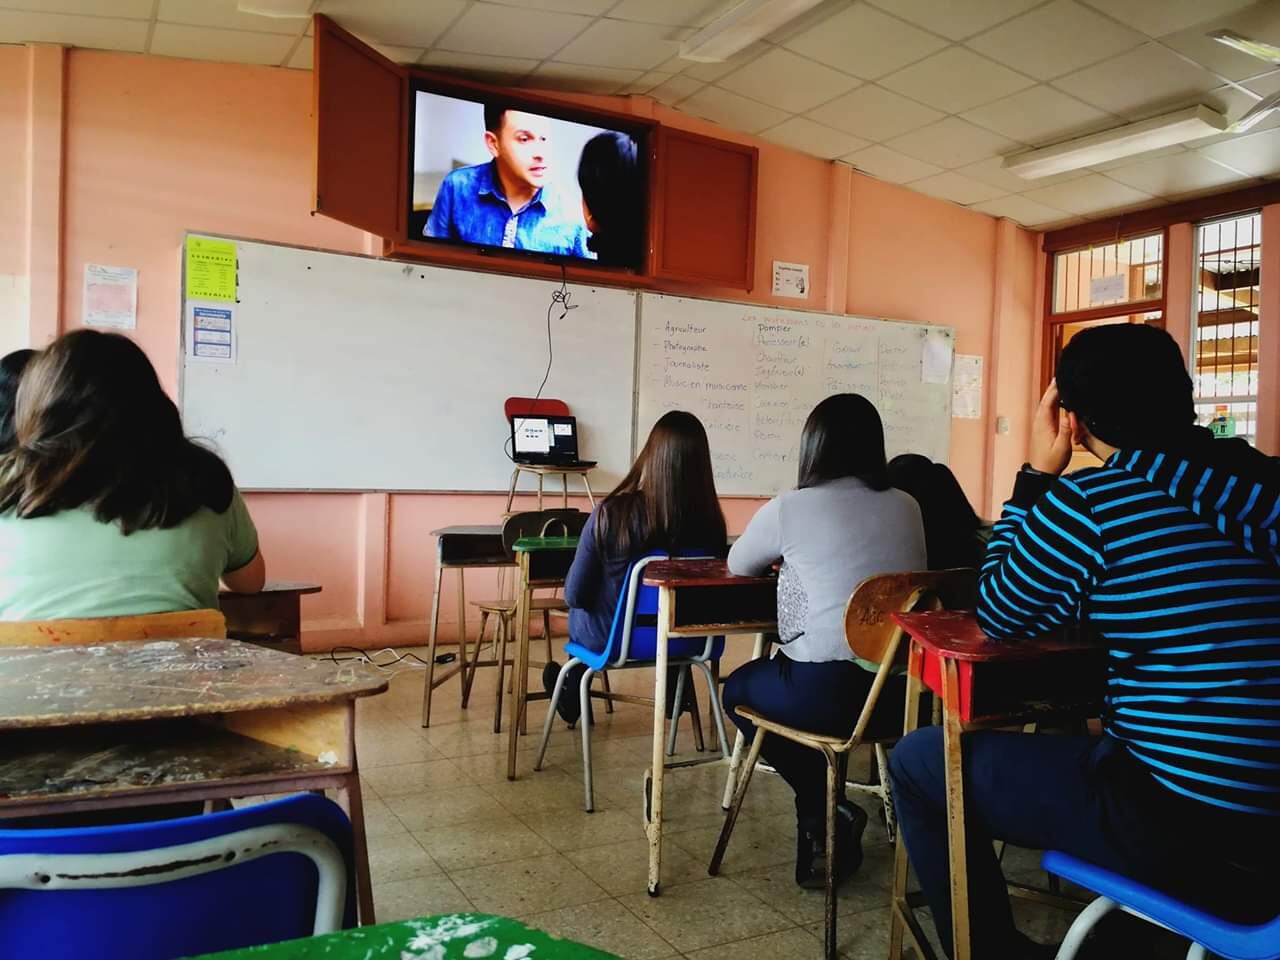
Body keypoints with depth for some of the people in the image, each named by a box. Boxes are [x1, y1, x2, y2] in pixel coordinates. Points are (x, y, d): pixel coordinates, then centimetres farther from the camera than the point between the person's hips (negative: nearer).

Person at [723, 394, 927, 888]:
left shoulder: (789, 508, -4)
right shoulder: (906, 507, 7)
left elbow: (738, 565, 13)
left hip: (825, 691, -5)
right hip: (898, 692, 6)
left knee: (739, 687, 25)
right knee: (768, 677, 31)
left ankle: (823, 810, 15)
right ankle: (827, 813, 28)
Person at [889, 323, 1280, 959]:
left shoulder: (1089, 503, -15)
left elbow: (998, 617, 1)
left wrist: (1037, 475, 1)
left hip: (1174, 821, -7)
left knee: (918, 761, 7)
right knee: (1060, 743, 34)